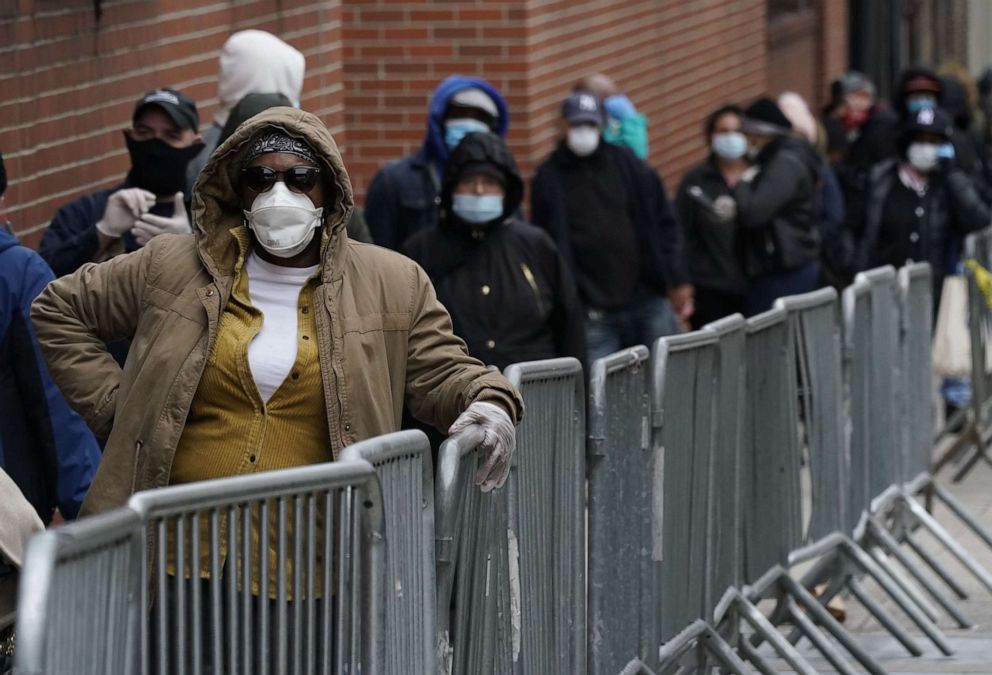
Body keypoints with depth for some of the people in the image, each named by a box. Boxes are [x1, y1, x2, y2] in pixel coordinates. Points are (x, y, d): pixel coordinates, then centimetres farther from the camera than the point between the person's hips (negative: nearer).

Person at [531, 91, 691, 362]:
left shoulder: (627, 165, 9)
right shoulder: (550, 178, 4)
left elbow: (665, 224, 10)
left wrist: (677, 280, 3)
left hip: (648, 300, 2)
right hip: (593, 315, -2)